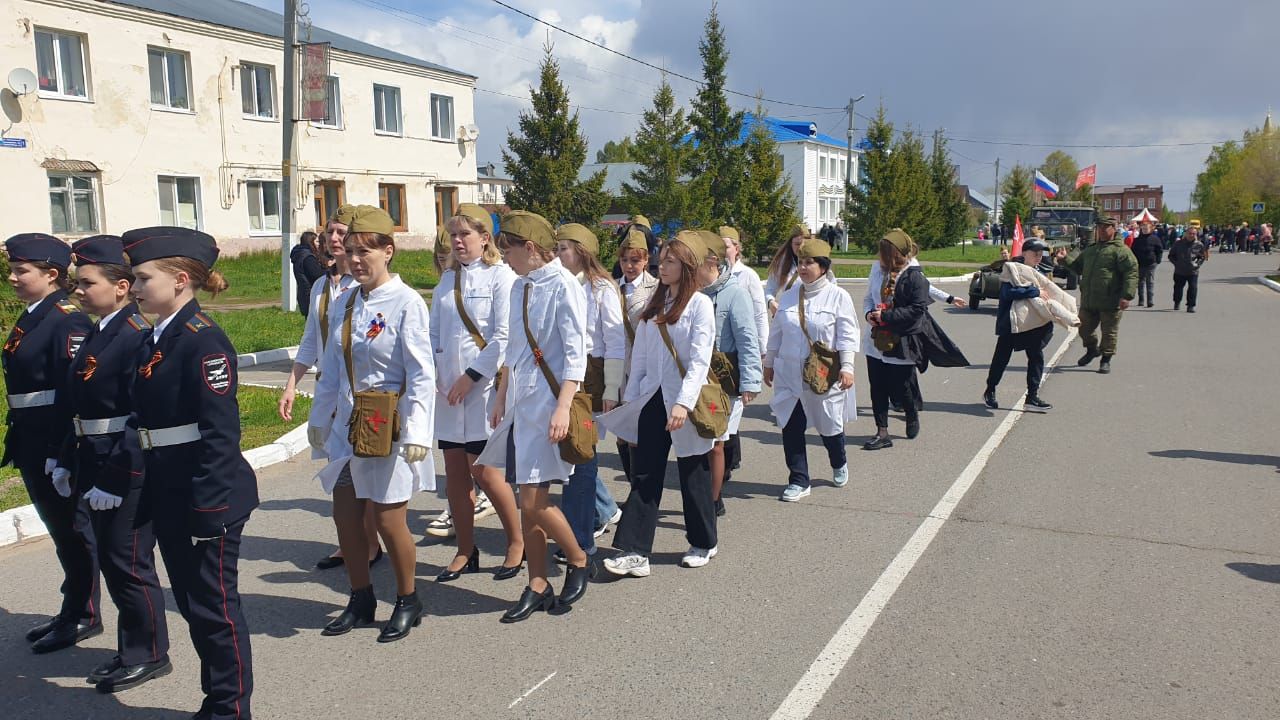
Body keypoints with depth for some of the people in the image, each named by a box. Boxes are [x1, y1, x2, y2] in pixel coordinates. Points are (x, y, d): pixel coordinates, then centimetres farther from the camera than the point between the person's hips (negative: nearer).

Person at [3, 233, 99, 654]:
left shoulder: (68, 321, -15)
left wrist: (64, 455, -22)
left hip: (60, 445, -9)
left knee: (73, 528, 4)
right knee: (59, 528, 17)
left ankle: (82, 617, 18)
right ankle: (73, 611, 30)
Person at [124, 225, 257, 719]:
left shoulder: (204, 340, -16)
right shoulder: (155, 340, 11)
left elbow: (221, 431, -20)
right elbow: (145, 419, 15)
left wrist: (209, 506, -21)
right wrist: (146, 494, 16)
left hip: (206, 494, -9)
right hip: (168, 493, 9)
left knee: (214, 605, 3)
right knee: (190, 601, 18)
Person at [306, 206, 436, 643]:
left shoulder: (406, 303, -14)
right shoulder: (345, 303, 6)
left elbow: (422, 374, -16)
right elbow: (332, 368, 14)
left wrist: (416, 433, -20)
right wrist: (320, 418, 17)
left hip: (389, 426, -6)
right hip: (348, 423, 7)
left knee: (389, 521, 3)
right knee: (345, 517, 11)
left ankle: (407, 602, 24)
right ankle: (361, 600, 30)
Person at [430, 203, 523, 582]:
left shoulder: (501, 276, -6)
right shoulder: (447, 280, 15)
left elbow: (504, 337, -12)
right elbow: (434, 333, 15)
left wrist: (471, 377, -14)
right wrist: (429, 375, 1)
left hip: (485, 385, -6)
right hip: (448, 388, 6)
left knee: (483, 470, -5)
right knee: (455, 469, 8)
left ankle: (516, 541, 16)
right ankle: (465, 551, 21)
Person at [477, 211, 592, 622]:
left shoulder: (563, 286, -11)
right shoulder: (520, 287, 12)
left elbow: (575, 353, -15)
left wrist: (562, 408, -21)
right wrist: (501, 399, 19)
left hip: (548, 403, -7)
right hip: (520, 402, 8)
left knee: (533, 501, -7)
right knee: (528, 501, 9)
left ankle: (578, 561, 18)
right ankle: (537, 587, 21)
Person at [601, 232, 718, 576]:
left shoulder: (700, 304, -7)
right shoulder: (654, 304, 11)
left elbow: (700, 360, -15)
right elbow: (640, 356, 12)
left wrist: (684, 403, -23)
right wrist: (632, 398, 9)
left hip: (685, 404, -5)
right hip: (652, 400, 5)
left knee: (693, 475, 9)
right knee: (644, 476, 1)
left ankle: (704, 542, 27)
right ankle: (635, 552, 1)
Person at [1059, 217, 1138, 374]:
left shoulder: (1120, 250, -7)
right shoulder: (1090, 249, 16)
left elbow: (1132, 272, -14)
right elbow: (1078, 266, 28)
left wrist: (1127, 296, -21)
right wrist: (1065, 259, 12)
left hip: (1110, 301, -6)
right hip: (1088, 300, 6)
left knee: (1109, 331, 3)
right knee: (1084, 327, 15)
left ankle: (1106, 360, 14)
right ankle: (1091, 350, 40)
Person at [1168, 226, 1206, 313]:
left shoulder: (1199, 245, 1)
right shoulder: (1178, 243, 0)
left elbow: (1202, 257, 12)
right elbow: (1171, 255, 9)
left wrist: (1197, 264, -2)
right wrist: (1176, 263, -2)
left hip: (1193, 272, -1)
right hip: (1179, 271, 1)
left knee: (1193, 288, -10)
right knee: (1178, 287, 16)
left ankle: (1191, 306, -3)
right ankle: (1177, 302, 39)